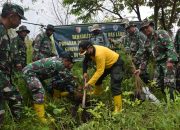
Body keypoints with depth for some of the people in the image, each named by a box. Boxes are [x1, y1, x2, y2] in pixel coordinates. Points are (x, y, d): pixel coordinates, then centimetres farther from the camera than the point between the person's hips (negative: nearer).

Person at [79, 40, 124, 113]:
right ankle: (97, 92, 48)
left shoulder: (99, 54, -38)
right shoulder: (90, 51, -12)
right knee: (98, 78, 20)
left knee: (114, 86, -17)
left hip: (116, 63, -9)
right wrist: (85, 72, -9)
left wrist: (89, 83, -35)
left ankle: (118, 108, -12)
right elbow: (85, 61, 7)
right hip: (107, 63, 9)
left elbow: (100, 71, -37)